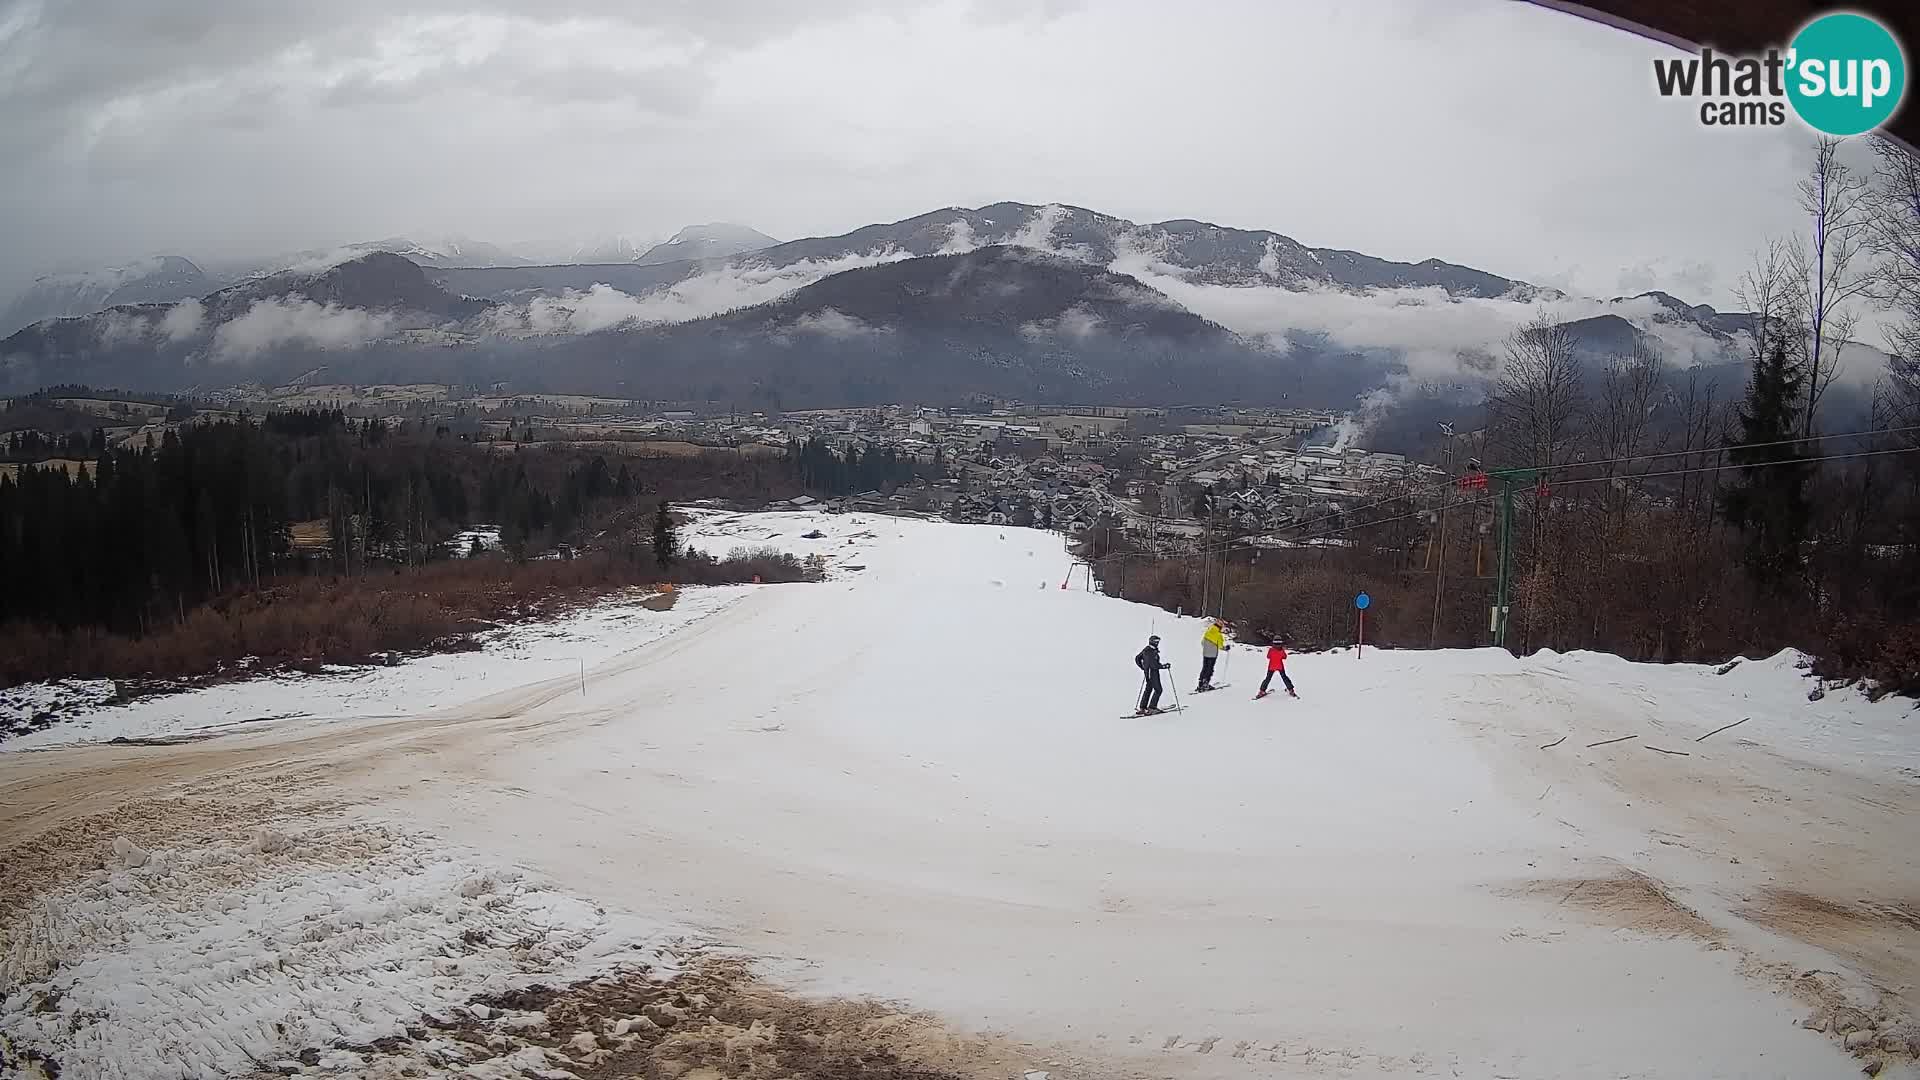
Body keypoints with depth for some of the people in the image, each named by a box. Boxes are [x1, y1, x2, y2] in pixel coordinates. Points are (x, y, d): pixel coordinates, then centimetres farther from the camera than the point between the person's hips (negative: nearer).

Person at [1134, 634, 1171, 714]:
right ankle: (1152, 707, -2)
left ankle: (1142, 708, 19)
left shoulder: (1145, 650, 7)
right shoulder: (1152, 652, -23)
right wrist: (1164, 666, -19)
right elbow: (1154, 665, -28)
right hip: (1153, 673, -10)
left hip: (1147, 672, 10)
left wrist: (1143, 667, 27)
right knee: (1158, 690, -1)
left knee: (1148, 689, 17)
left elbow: (1137, 659, 18)